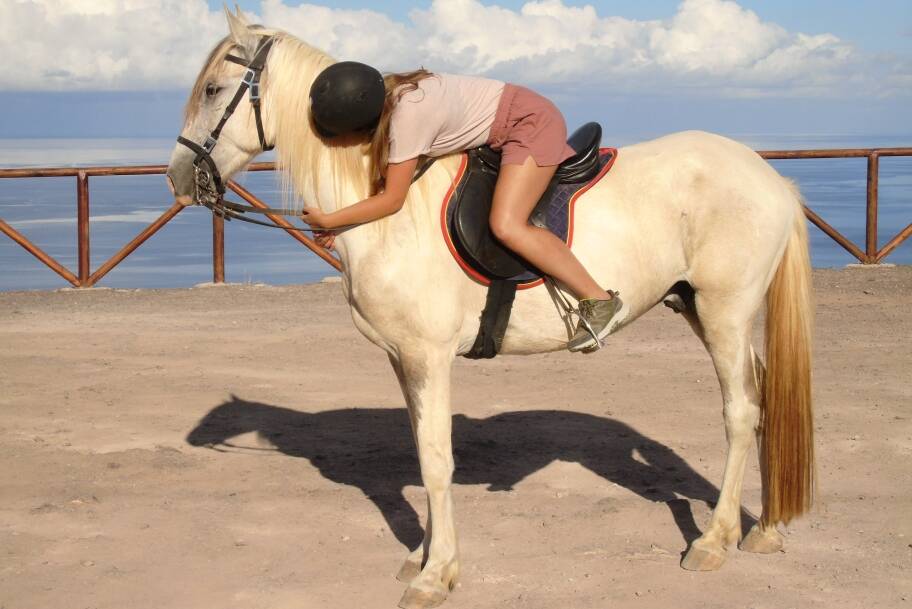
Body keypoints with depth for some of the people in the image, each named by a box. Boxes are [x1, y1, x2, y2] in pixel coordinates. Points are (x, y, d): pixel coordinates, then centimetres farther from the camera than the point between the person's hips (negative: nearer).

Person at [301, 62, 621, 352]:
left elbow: (391, 200, -25)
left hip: (532, 122, -10)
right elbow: (377, 172, 6)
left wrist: (328, 220, -17)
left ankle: (598, 299, -17)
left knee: (506, 226, -24)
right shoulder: (384, 96, -5)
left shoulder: (408, 116, -31)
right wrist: (339, 222, 0)